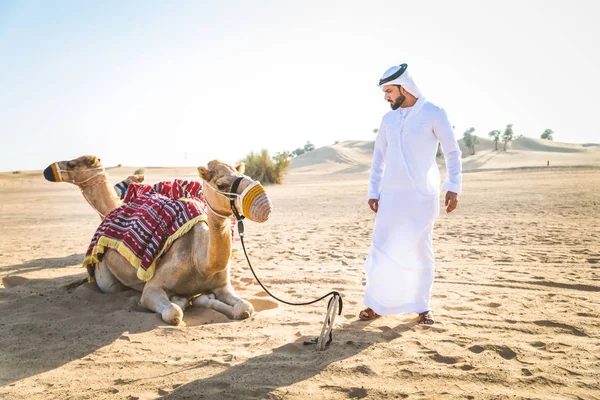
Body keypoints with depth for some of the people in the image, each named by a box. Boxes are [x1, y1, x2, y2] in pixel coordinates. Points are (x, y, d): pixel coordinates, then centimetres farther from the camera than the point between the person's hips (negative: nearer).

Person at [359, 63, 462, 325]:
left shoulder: (433, 114, -1)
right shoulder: (388, 119, 12)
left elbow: (452, 153, -1)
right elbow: (379, 157, 15)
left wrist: (453, 187, -10)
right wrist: (373, 191, 9)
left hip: (422, 195, -3)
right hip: (390, 195, 4)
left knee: (420, 250, 3)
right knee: (382, 249, 1)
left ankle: (422, 306, 17)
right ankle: (376, 304, 12)